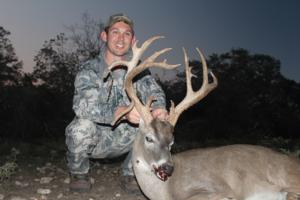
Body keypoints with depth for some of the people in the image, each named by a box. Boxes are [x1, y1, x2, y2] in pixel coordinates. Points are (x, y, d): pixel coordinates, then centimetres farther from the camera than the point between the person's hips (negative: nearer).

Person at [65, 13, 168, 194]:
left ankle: (130, 174, 4)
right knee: (83, 126, -33)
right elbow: (83, 106, -32)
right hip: (95, 138, -2)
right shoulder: (89, 70, -14)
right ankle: (79, 173, 1)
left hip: (122, 139, 3)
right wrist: (121, 111, -50)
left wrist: (159, 108, -46)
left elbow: (153, 91, -20)